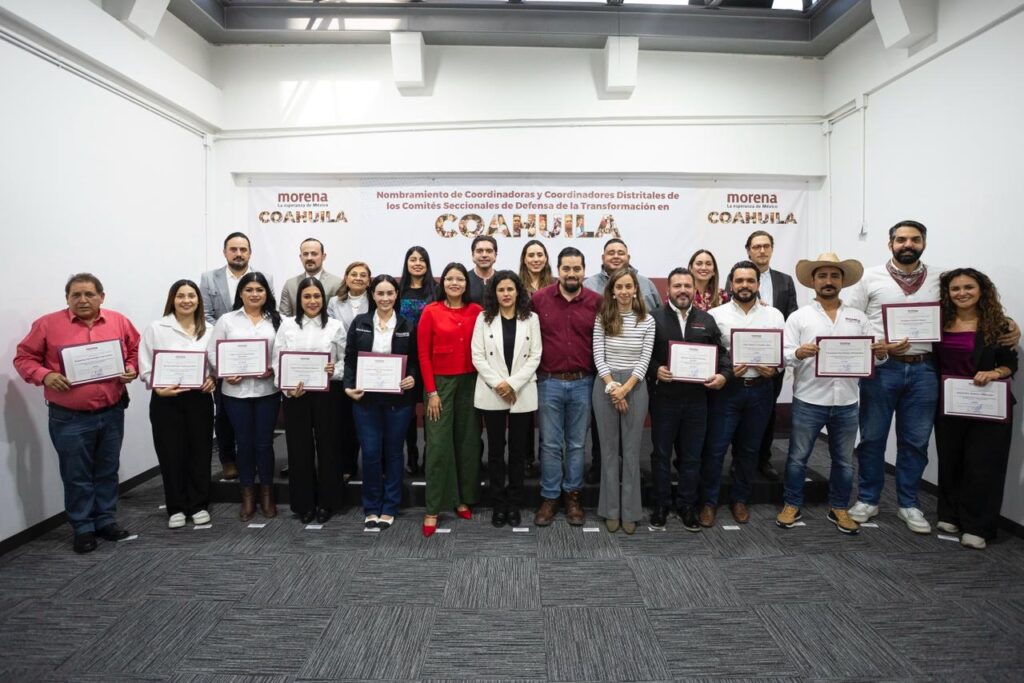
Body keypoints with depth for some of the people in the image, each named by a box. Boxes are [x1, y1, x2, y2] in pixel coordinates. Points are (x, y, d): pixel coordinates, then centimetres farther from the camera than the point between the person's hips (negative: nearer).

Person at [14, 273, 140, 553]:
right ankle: (83, 528, 20)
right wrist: (44, 375, -18)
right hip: (69, 417, -2)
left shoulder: (119, 322, 2)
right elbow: (24, 357, 0)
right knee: (77, 476, 6)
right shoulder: (47, 324, -4)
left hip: (111, 413, 2)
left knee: (108, 471, 14)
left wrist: (132, 369, -9)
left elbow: (136, 350, 11)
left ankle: (106, 520, 28)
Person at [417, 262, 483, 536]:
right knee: (438, 444, -1)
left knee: (468, 441, 9)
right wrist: (431, 391, -7)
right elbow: (423, 354, -3)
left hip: (470, 382, 3)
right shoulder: (430, 311, -3)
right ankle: (433, 508, 9)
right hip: (440, 382, -2)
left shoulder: (477, 311, 2)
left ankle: (463, 499, 25)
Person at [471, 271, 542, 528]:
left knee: (518, 451, 6)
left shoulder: (531, 318, 3)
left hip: (523, 393, 0)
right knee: (495, 450, 6)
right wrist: (498, 383, -13)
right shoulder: (484, 318, 3)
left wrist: (513, 383, -12)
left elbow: (535, 356, -2)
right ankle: (498, 504, 19)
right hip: (491, 394, 0)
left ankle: (514, 504, 19)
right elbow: (477, 356, -2)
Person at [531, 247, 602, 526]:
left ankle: (573, 497, 26)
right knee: (550, 444, 8)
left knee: (576, 444, 12)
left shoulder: (596, 302, -1)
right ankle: (549, 498, 22)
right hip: (549, 382, 0)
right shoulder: (539, 299, -2)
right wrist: (532, 372, -1)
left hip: (583, 383, 1)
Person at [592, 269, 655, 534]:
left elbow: (644, 360, -3)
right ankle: (611, 510, 19)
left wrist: (625, 388, -13)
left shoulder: (647, 321, 0)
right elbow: (598, 356, -4)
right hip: (605, 386, 0)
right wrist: (612, 386, -12)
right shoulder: (602, 318, 0)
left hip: (635, 386, 0)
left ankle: (630, 511, 17)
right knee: (609, 449, 8)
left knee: (632, 450, 6)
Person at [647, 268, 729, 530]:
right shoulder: (654, 319, -2)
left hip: (697, 399, 3)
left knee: (692, 456, 11)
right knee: (661, 454, 9)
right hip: (664, 398, -3)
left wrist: (724, 375, -7)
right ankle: (661, 504, 23)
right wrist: (655, 370, -20)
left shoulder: (707, 321, 9)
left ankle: (687, 505, 26)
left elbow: (722, 353, 10)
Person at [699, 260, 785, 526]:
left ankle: (740, 499, 30)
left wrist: (774, 369, -13)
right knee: (715, 448, 0)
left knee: (748, 449, 14)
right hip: (726, 388, -2)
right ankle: (709, 501, 16)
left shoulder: (774, 315, 6)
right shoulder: (716, 314, -1)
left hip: (760, 389, 3)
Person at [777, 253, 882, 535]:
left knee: (844, 460, 14)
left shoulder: (859, 318, 10)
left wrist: (881, 353, -13)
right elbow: (785, 355, -8)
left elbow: (872, 355, 8)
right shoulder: (799, 317, 0)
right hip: (808, 401, -3)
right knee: (798, 457, 8)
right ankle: (792, 505, 22)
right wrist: (799, 353, -29)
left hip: (847, 403, 3)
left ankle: (839, 508, 30)